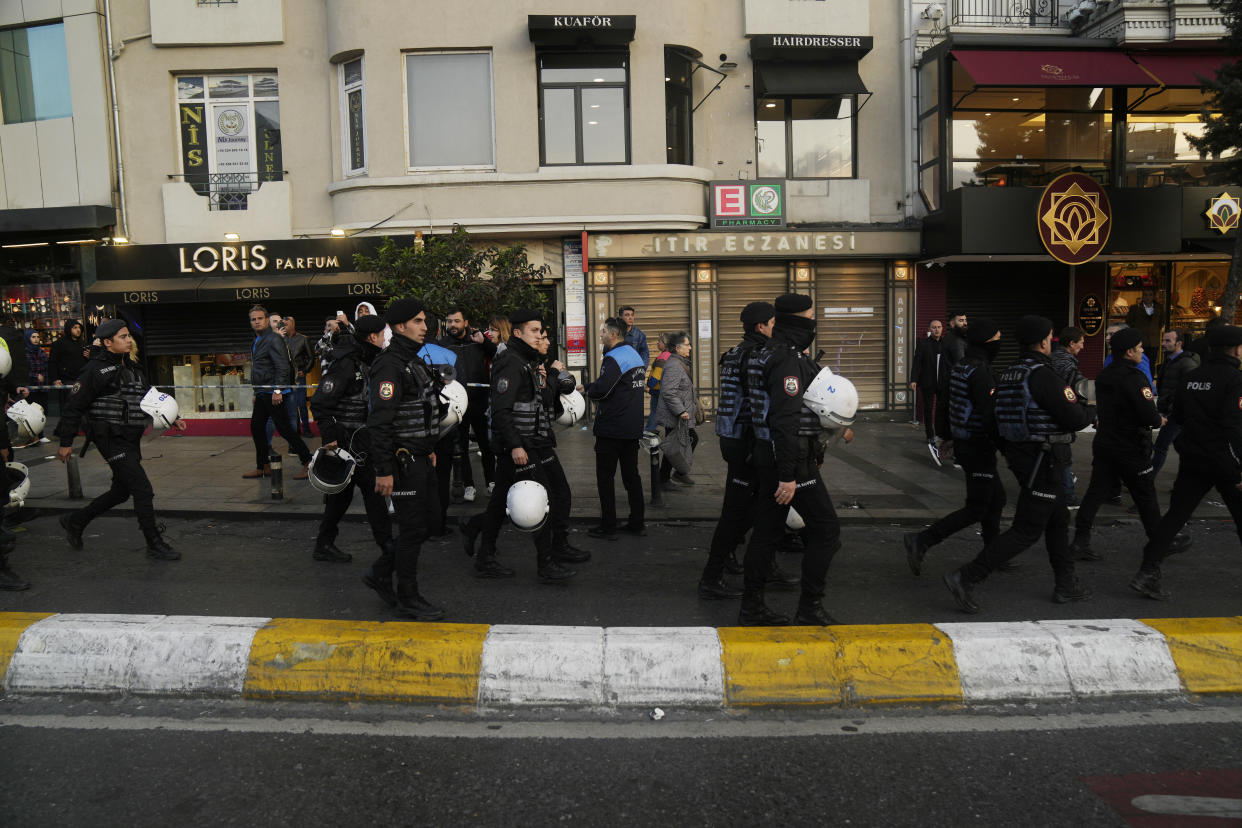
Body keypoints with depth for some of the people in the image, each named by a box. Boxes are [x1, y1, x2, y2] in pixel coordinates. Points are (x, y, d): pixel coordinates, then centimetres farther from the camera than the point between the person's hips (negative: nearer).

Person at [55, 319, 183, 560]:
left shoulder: (131, 367, 14)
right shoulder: (97, 370, -11)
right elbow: (74, 406, -9)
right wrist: (66, 442, -8)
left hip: (131, 441, 9)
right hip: (113, 441, -9)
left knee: (122, 491, 17)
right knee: (143, 490, -10)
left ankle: (75, 522, 36)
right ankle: (155, 545, -1)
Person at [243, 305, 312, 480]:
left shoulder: (274, 339, -10)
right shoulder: (257, 341, 18)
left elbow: (282, 367, -18)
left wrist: (277, 390, -24)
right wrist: (257, 393, 21)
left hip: (273, 393, -10)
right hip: (261, 393, 10)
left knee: (284, 428, -9)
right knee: (256, 427, 11)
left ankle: (308, 463, -4)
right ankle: (263, 467, 20)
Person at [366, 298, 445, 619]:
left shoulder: (414, 360, 15)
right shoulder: (389, 365, -17)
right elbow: (379, 421, -23)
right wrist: (384, 471, -25)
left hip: (421, 457, 10)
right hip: (403, 460, -10)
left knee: (429, 514, 16)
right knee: (413, 526, -1)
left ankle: (381, 572, 27)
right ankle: (408, 598, 14)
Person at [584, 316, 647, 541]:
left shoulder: (614, 358, -16)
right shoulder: (635, 355, 15)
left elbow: (601, 389, -26)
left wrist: (587, 388, -4)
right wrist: (595, 392, 11)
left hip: (612, 427, -9)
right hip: (633, 427, 9)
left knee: (605, 476, 0)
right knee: (631, 474, 13)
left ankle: (608, 526, 3)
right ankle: (637, 522, 17)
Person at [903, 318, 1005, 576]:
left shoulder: (959, 366, 9)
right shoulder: (979, 371, -20)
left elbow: (947, 405, 17)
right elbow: (990, 413, -24)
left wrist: (945, 437, 23)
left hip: (963, 442, 10)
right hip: (979, 446, -10)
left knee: (996, 499, 19)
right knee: (976, 509, -3)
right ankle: (921, 542, -6)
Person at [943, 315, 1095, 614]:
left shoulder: (1008, 374, 8)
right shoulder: (1042, 375, -19)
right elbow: (1074, 418, -16)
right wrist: (1092, 411, 3)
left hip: (1019, 454, 9)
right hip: (1044, 461, -9)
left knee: (1058, 520, 22)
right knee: (1026, 530, -5)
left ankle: (1066, 585, 33)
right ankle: (966, 579, -10)